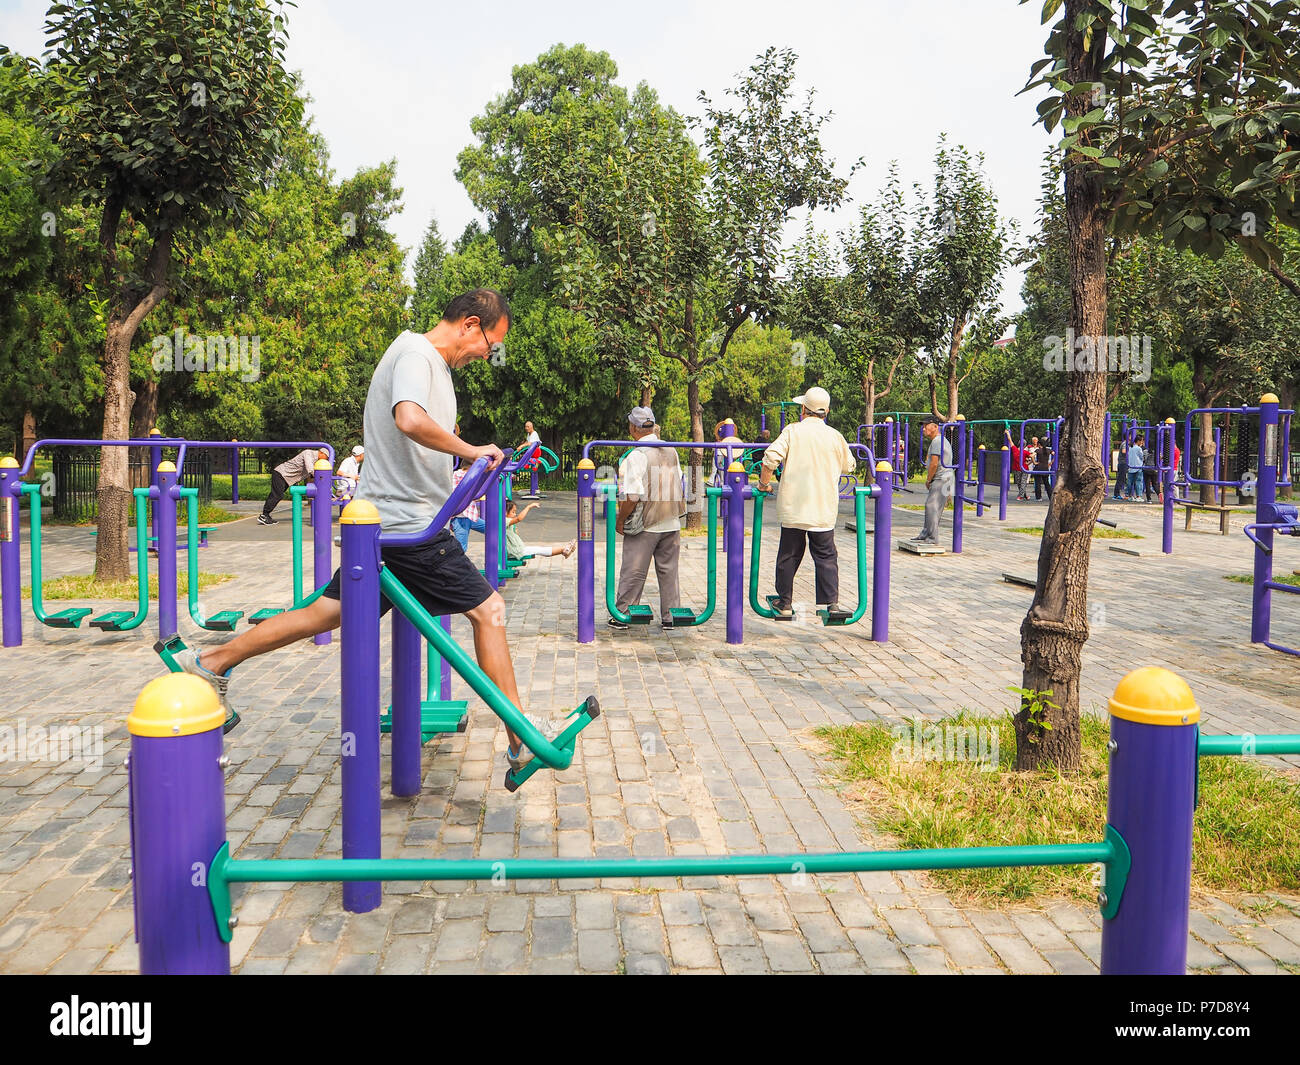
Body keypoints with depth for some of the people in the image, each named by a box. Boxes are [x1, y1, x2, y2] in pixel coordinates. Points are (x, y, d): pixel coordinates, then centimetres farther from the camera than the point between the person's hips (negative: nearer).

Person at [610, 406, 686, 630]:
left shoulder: (637, 455, -16)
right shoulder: (671, 450, 4)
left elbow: (633, 495, -20)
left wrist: (620, 520, -7)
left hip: (644, 526, -5)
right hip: (671, 523, 6)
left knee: (633, 572, 5)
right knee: (668, 571, 12)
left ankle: (621, 615, 14)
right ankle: (669, 617, 18)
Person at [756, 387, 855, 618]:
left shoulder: (792, 430, -4)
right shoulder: (835, 436, 2)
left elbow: (771, 457, -16)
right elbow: (849, 466, 15)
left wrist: (764, 483, -1)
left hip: (793, 507, -1)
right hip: (824, 510, 1)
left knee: (788, 556, 10)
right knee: (826, 557, 8)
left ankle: (785, 604, 18)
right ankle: (832, 603, 3)